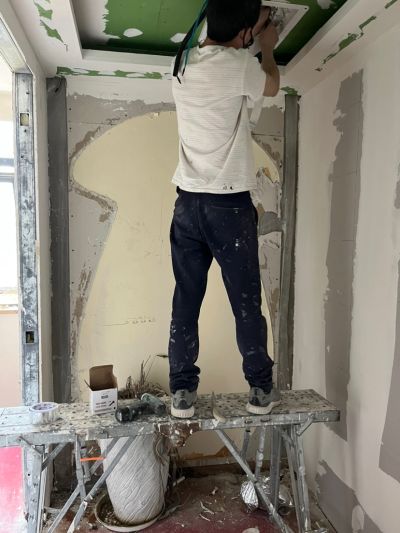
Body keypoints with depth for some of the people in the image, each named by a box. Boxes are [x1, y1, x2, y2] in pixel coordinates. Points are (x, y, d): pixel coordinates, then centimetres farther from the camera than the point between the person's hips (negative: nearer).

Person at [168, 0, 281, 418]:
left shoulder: (183, 65, 9)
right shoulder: (238, 64, -9)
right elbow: (271, 86, 13)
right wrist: (267, 47, 30)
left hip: (188, 203, 6)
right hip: (229, 206, -5)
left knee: (185, 302, 9)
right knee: (247, 303, 7)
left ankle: (182, 393, 17)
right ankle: (261, 390, 23)